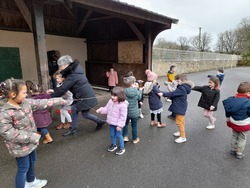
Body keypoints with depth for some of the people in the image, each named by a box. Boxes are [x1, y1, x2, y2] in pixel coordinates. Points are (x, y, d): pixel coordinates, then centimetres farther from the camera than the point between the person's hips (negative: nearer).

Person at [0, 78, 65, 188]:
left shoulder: (26, 102, -7)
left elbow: (42, 103, 0)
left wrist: (59, 101, 4)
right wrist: (31, 136, -28)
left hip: (30, 142, 8)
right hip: (20, 147, -8)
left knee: (32, 162, 27)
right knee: (23, 168, 9)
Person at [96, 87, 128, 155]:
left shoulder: (123, 105, -26)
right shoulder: (110, 102, -5)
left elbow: (123, 116, -23)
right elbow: (106, 109, 9)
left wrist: (120, 125, -21)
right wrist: (101, 110, -9)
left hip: (118, 124, -7)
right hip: (111, 123, 7)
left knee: (119, 135, 8)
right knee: (112, 135, 22)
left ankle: (122, 148, 28)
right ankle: (114, 145, 45)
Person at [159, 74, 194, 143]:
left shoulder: (182, 88, -26)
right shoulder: (182, 87, 7)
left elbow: (173, 93, -28)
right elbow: (175, 94, 9)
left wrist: (163, 94, -24)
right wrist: (170, 97, -6)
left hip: (180, 108, -11)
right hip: (180, 107, 11)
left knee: (179, 122, -3)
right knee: (181, 121, 25)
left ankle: (183, 137, 7)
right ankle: (181, 132, 43)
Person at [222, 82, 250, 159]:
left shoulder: (231, 99, -9)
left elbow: (227, 113, 2)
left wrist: (228, 121, 17)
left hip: (233, 123, 5)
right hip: (244, 125, -5)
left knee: (234, 136, 25)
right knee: (242, 139, 15)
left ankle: (233, 150, 40)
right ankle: (239, 153, 30)